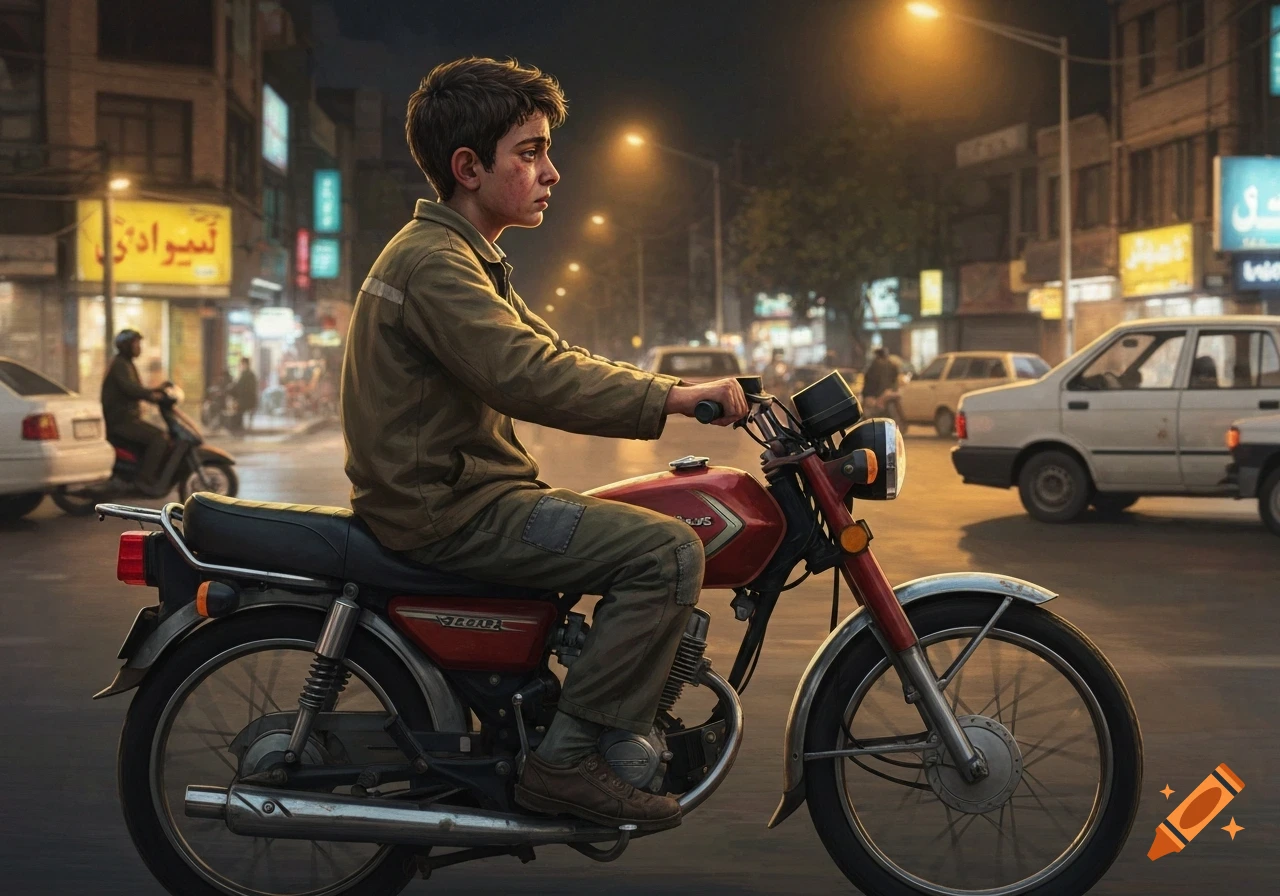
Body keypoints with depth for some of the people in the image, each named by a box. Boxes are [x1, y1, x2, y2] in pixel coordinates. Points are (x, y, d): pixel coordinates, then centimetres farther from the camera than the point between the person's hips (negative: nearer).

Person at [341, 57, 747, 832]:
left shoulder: (463, 258, 19)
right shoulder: (433, 261, -16)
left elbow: (554, 354, 17)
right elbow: (526, 374, -30)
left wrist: (690, 393, 7)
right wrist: (670, 396, -29)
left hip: (471, 488, 11)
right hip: (447, 510, -11)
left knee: (656, 537, 21)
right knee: (667, 551, -19)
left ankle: (641, 730, 26)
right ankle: (569, 759, -15)